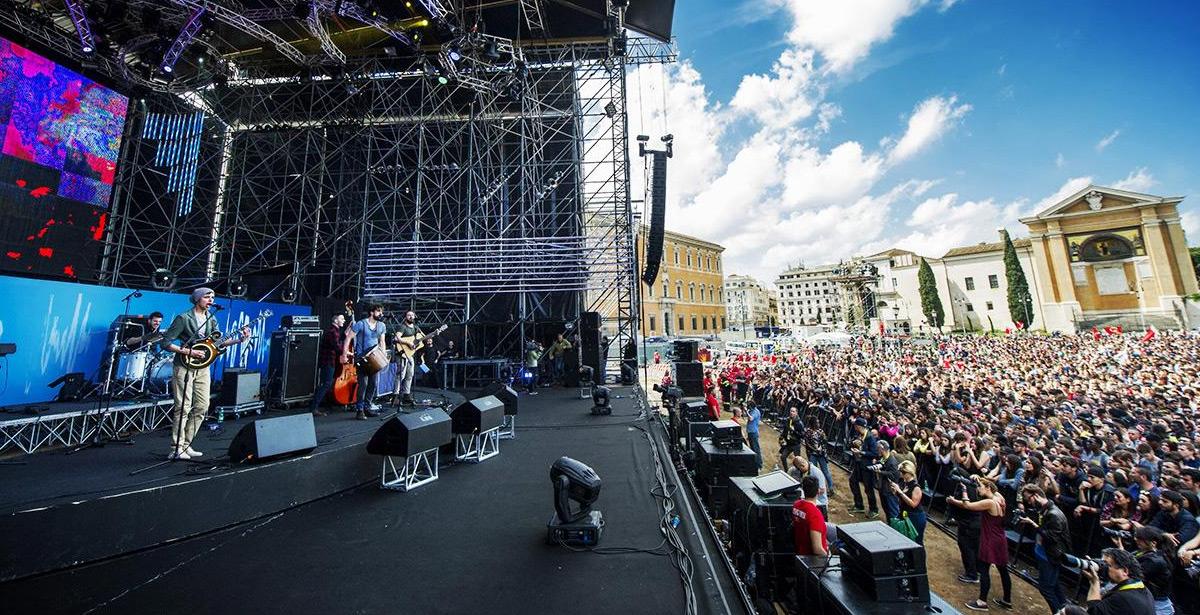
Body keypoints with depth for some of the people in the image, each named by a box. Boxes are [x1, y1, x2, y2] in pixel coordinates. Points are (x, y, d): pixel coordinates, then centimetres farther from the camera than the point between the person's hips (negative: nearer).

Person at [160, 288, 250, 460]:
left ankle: (185, 445, 18)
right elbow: (165, 343, -11)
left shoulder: (211, 320, 10)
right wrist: (189, 352, -18)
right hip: (184, 367, -6)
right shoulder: (183, 318, -10)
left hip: (202, 367, 6)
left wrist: (240, 339, -3)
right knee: (183, 408, -5)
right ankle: (176, 450, 4)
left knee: (202, 407, 6)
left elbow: (218, 343, 10)